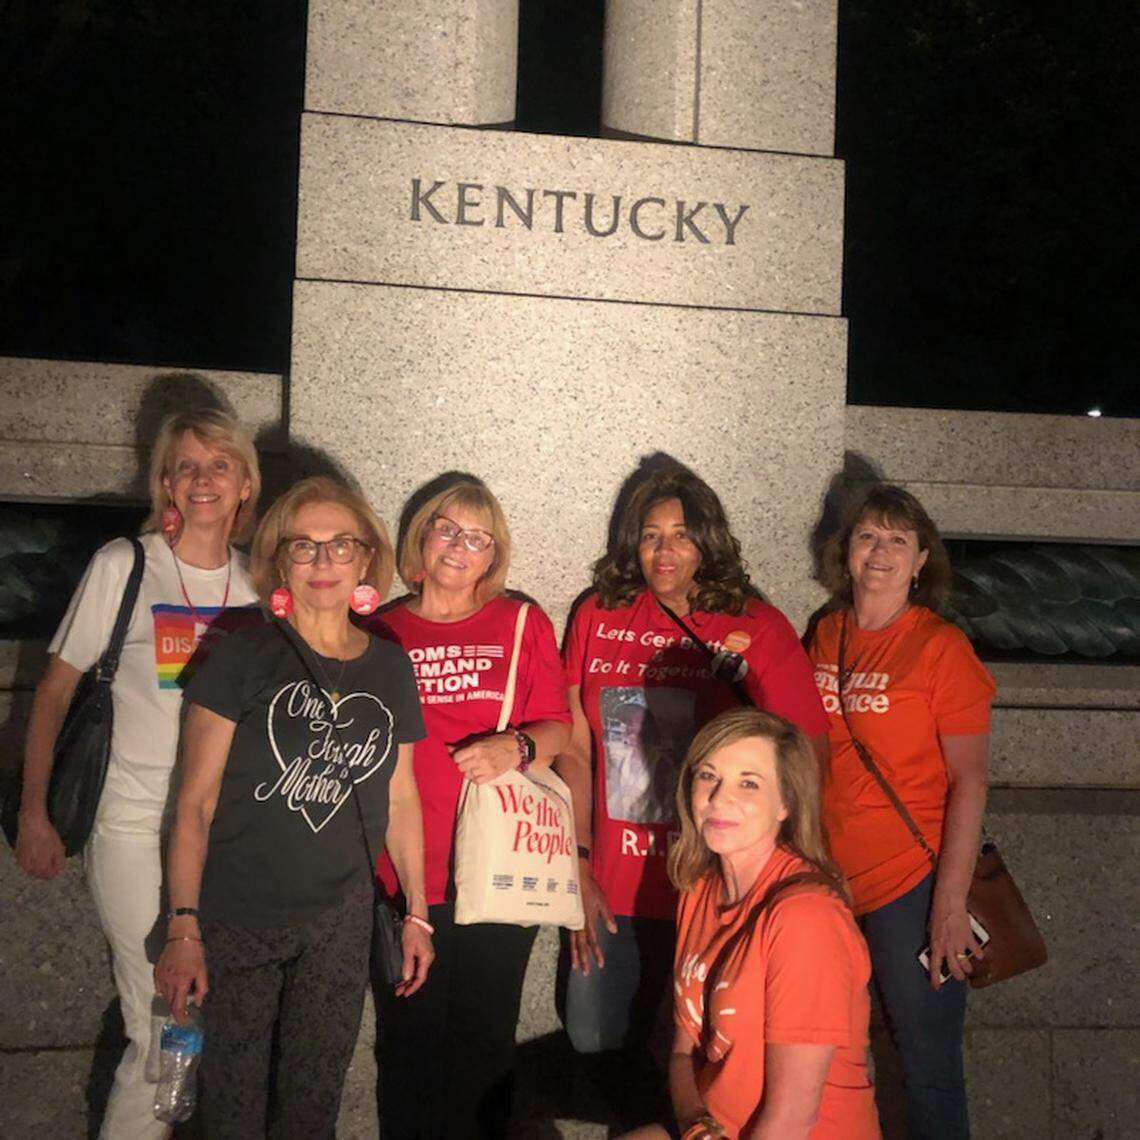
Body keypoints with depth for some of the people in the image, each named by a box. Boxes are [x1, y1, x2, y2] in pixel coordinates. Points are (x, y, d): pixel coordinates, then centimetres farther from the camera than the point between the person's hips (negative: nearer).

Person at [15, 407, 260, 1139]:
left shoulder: (259, 583, 5)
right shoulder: (124, 566, -4)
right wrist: (33, 814, -4)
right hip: (136, 824, -4)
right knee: (166, 1026, -4)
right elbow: (55, 693, -1)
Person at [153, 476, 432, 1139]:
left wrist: (417, 912, 12)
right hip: (236, 920, -3)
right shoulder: (245, 657, -7)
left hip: (341, 922, 3)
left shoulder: (390, 667, 4)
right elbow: (196, 803, -8)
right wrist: (183, 929, -13)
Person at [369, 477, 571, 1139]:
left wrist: (518, 747, -18)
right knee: (410, 1040, 8)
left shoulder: (523, 624, 5)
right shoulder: (383, 632, 6)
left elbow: (557, 727, 3)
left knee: (486, 1040, 9)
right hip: (404, 873, 1)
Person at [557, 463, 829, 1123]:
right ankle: (648, 1120, 41)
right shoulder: (598, 617, 2)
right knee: (598, 1038, 14)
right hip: (615, 888, 3)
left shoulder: (757, 628, -7)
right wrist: (579, 868, 2)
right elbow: (577, 750, 5)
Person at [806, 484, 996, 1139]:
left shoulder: (941, 646, -9)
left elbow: (969, 780, -12)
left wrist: (951, 902, -17)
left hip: (911, 886, -5)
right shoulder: (826, 636, 6)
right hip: (829, 884, 5)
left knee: (928, 1063, 5)